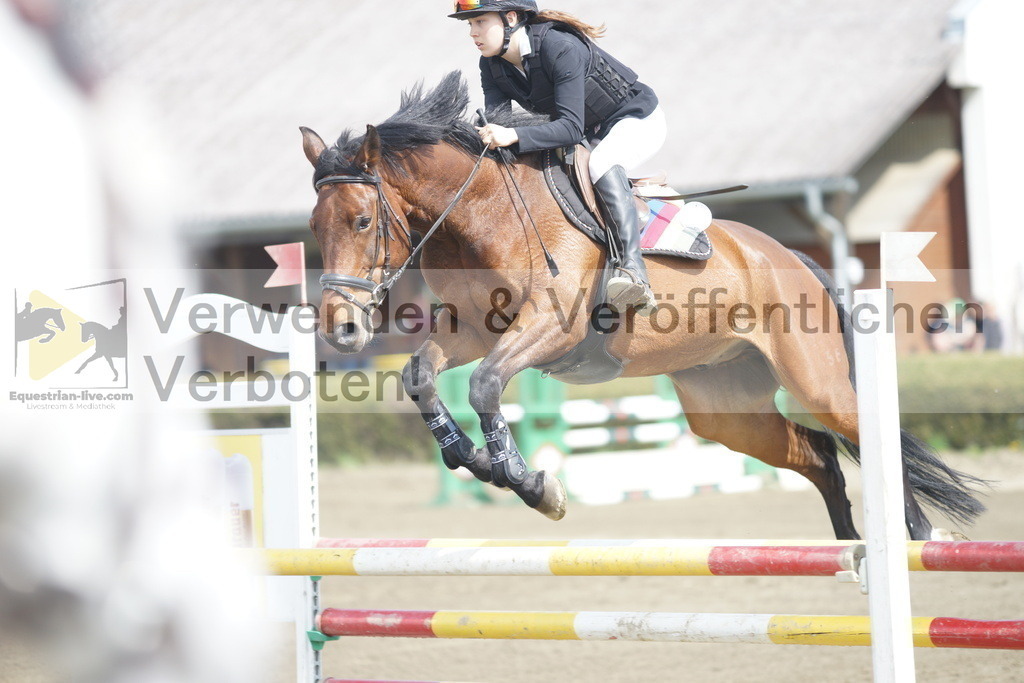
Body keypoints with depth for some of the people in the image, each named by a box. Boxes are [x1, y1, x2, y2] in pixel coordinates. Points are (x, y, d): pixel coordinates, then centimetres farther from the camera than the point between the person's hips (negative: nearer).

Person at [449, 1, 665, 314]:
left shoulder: (561, 48, -33)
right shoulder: (492, 65, -10)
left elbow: (571, 127, -37)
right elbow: (495, 121, -15)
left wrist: (514, 136, -50)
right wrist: (487, 136, -39)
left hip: (636, 119, -9)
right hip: (588, 134, 9)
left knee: (602, 164, -36)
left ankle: (633, 265, -45)